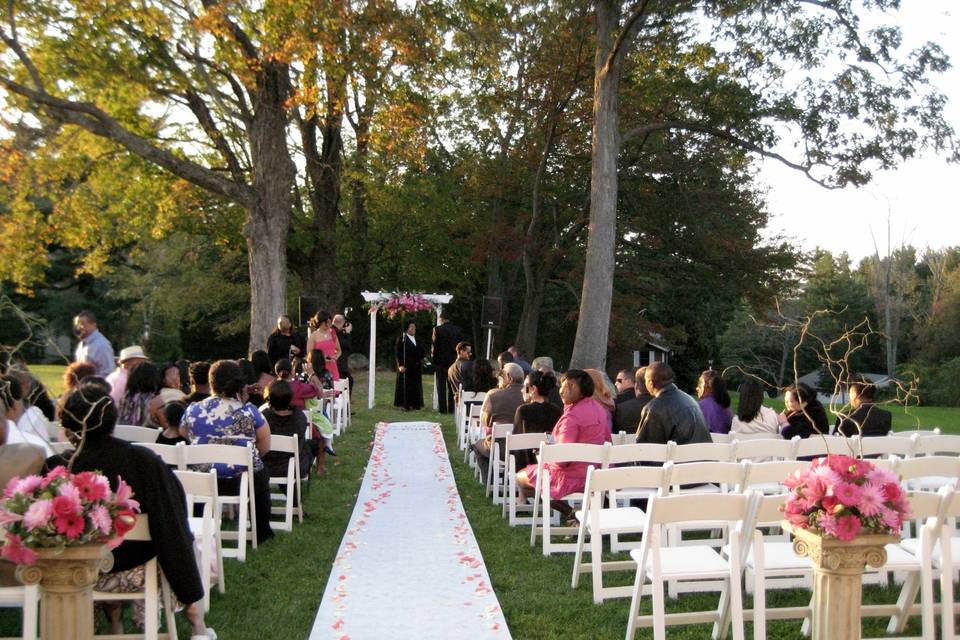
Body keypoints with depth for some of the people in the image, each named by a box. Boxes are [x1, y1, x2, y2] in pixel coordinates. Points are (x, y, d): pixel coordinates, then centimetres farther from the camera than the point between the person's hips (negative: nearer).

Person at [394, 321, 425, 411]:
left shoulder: (417, 339, 14)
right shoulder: (401, 339, -4)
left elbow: (422, 351, 18)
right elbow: (398, 353, -8)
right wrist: (401, 365, -16)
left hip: (416, 366, 6)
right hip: (406, 366, -6)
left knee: (416, 385, 5)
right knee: (405, 385, -5)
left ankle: (415, 404, 10)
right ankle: (404, 405, -1)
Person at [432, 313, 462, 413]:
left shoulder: (438, 329, -9)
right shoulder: (458, 330, 1)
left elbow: (435, 346, -9)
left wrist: (434, 357, 2)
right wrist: (458, 358, 11)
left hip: (441, 361, -3)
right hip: (454, 360, 3)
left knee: (441, 386, 3)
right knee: (453, 386, 9)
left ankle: (442, 408, 2)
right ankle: (451, 408, 8)